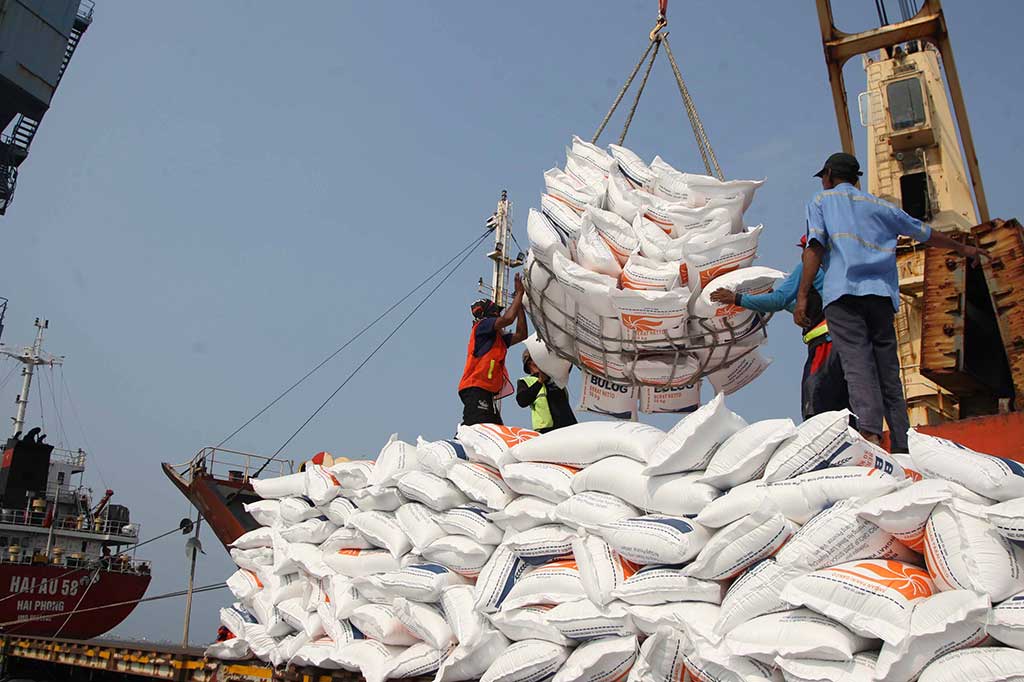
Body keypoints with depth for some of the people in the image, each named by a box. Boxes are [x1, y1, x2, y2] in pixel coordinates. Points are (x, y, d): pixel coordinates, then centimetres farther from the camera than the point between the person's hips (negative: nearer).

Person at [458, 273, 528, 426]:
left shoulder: (498, 338, 29)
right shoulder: (481, 326, 3)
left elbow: (521, 334, 28)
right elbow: (508, 318, -11)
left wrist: (520, 305, 26)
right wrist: (519, 293, 2)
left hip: (488, 392, 10)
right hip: (475, 389, -10)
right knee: (476, 428, -25)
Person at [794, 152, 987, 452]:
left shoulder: (821, 200, 15)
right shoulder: (880, 205, 27)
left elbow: (815, 247, -1)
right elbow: (925, 233, 37)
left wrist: (802, 296, -5)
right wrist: (963, 248, 54)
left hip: (842, 293, -4)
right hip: (881, 293, 4)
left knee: (857, 364, -17)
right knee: (889, 372, 5)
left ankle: (870, 432, -35)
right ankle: (902, 445, 2)